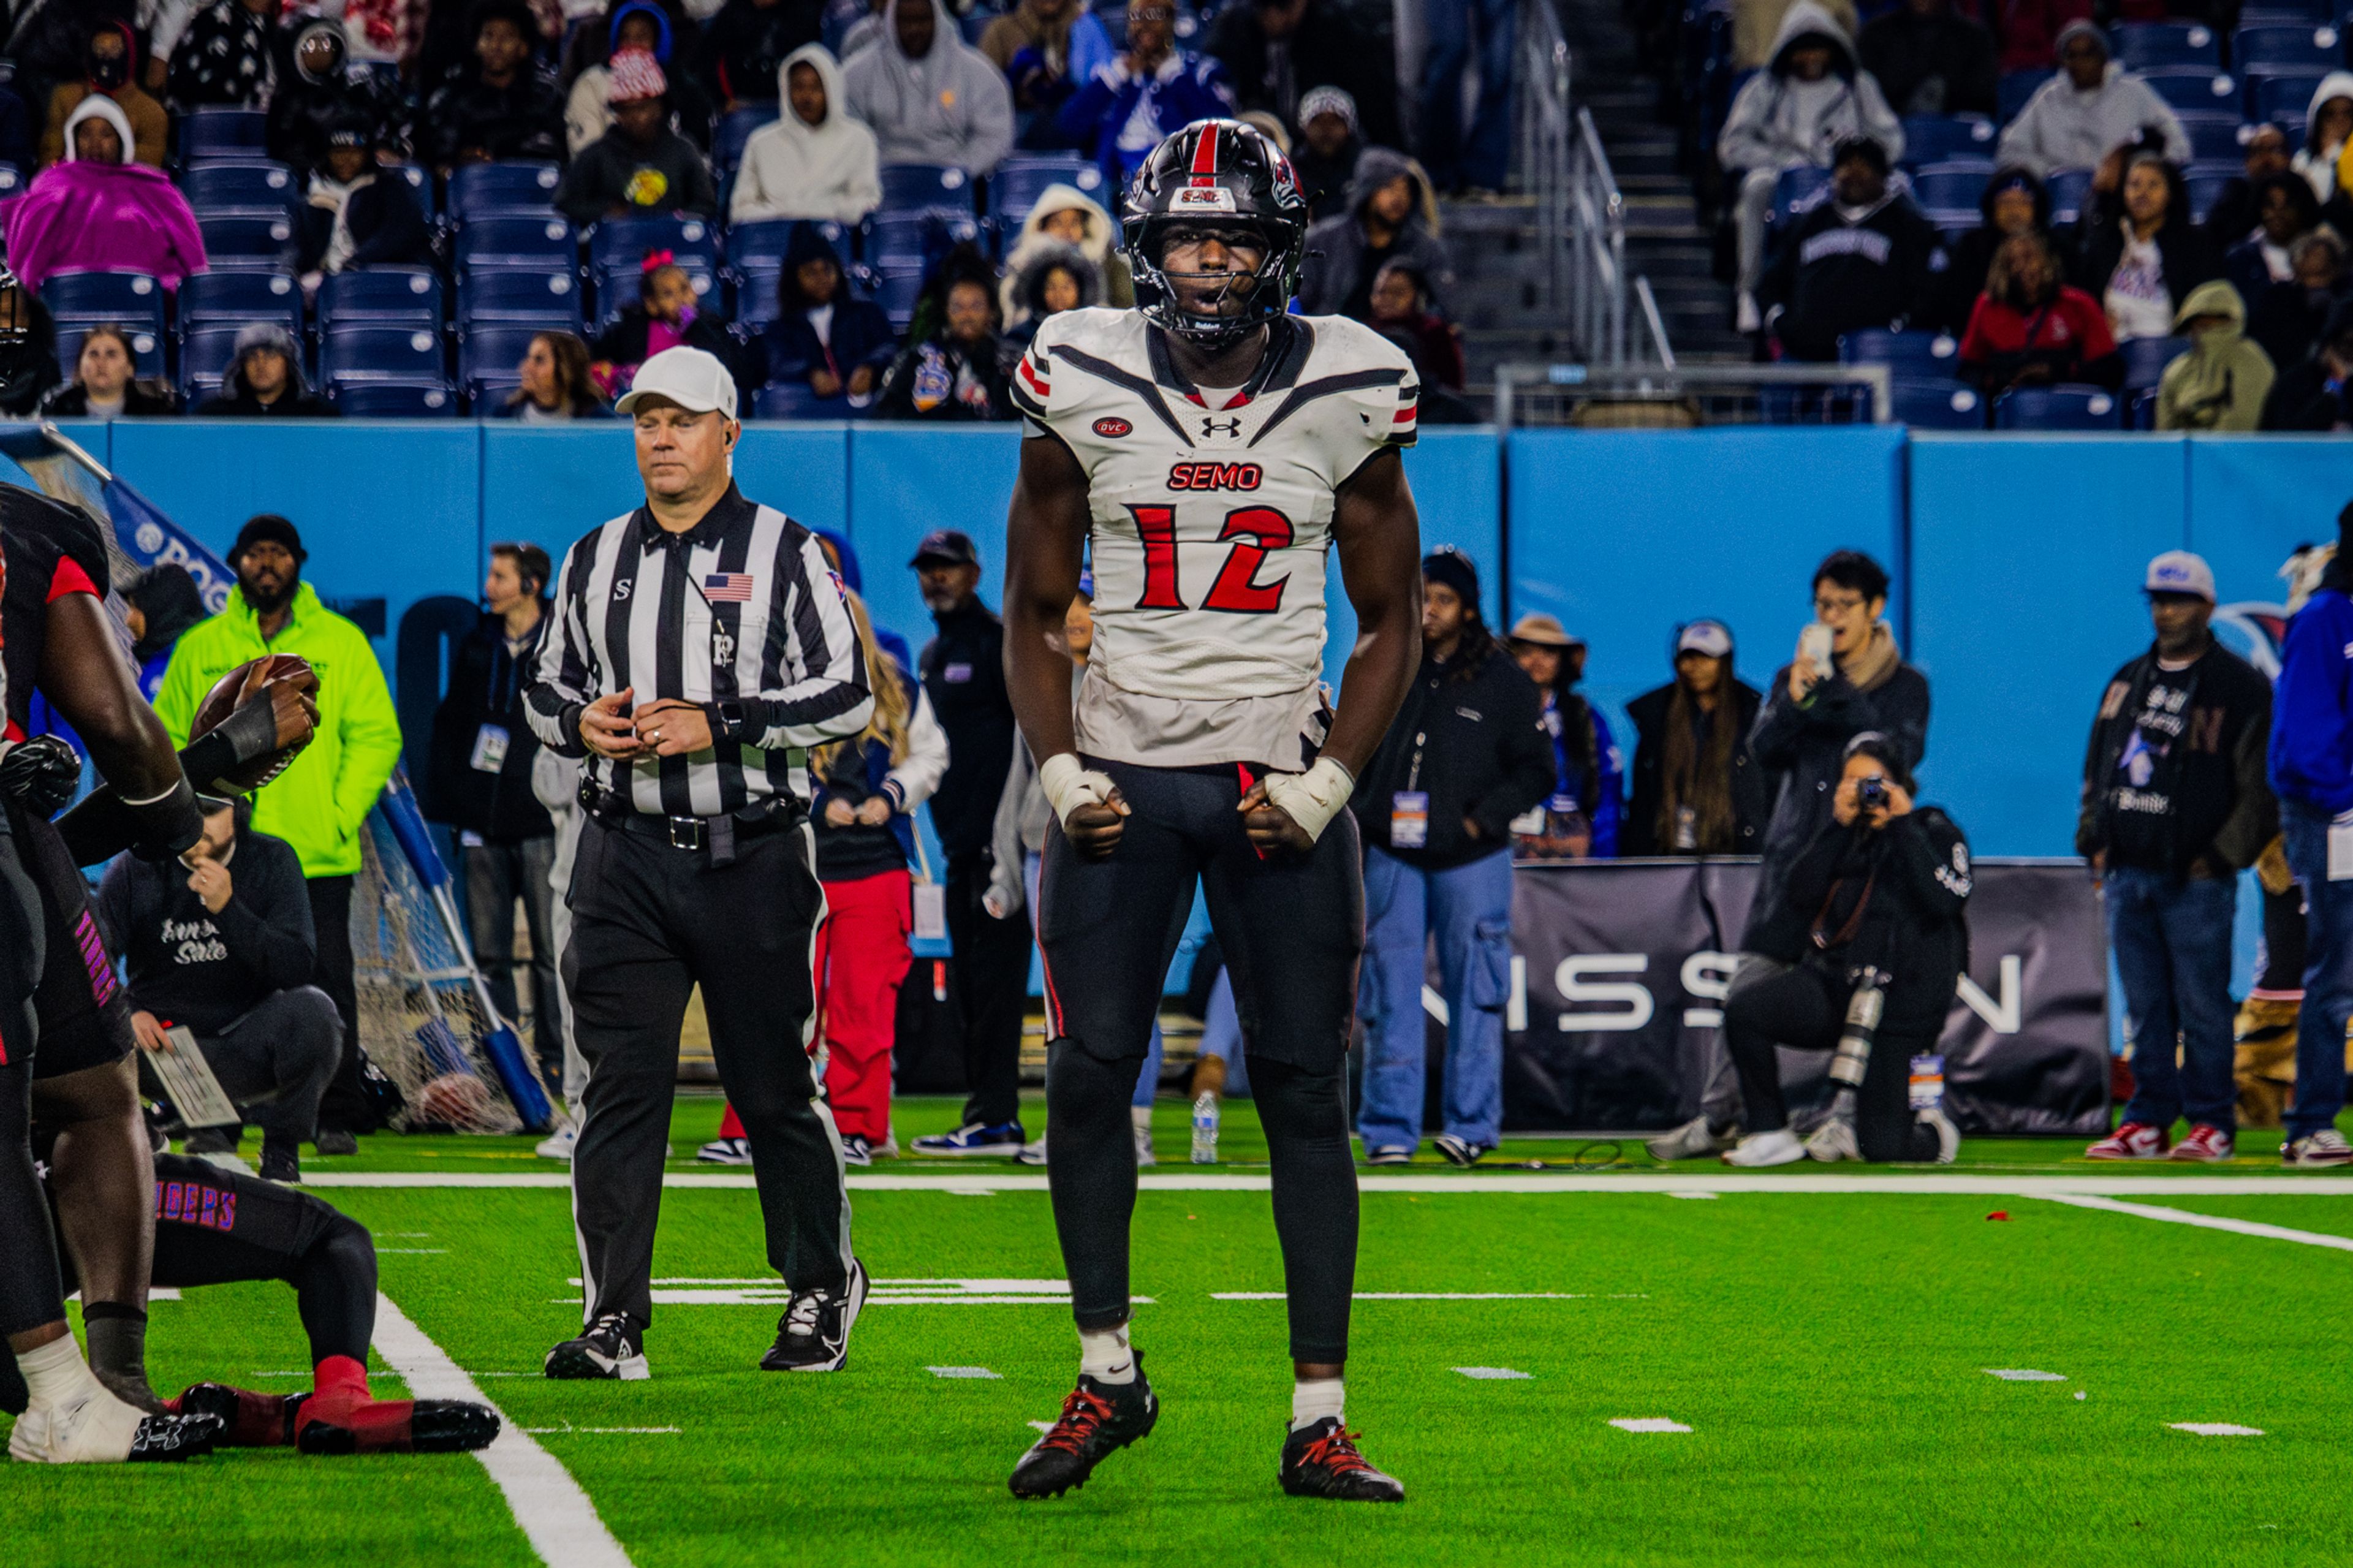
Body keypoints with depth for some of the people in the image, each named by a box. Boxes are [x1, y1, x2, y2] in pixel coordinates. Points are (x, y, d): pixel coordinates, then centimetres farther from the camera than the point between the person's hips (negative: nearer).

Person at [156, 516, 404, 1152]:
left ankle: (336, 1115, -1)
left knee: (325, 982, -4)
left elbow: (376, 736, 4)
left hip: (318, 857, -1)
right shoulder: (201, 648, 10)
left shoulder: (341, 642, 6)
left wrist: (341, 814, -6)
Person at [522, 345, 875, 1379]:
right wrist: (579, 722, -3)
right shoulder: (595, 559, 13)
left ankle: (822, 1292, 21)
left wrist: (720, 726, -15)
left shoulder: (784, 553, 0)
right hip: (626, 857, 3)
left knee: (774, 1089, 3)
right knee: (620, 1090, -2)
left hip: (751, 857, -3)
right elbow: (547, 687, 20)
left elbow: (847, 696, -5)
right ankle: (614, 1322, 0)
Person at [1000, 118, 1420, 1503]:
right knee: (1088, 1078, -3)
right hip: (1121, 772, 1)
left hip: (1278, 781, -1)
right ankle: (1108, 1374, 15)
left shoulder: (1347, 394, -1)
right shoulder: (1085, 387, 0)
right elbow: (1035, 610, 9)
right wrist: (1059, 770, -5)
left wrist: (1326, 781, -6)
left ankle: (1320, 1419, 3)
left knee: (1306, 1094, -1)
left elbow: (1391, 624, 6)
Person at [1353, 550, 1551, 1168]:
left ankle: (1472, 1124, 5)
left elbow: (1538, 769, 2)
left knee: (1474, 993, 0)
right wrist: (1352, 829, 6)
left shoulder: (1501, 680, 0)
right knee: (1390, 994, 0)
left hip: (1471, 857, -2)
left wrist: (1483, 817, -9)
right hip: (1392, 855, 2)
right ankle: (1389, 1128, 3)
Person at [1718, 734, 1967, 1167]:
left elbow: (1946, 900, -17)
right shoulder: (1845, 838, 12)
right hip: (1834, 982, 4)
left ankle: (1933, 1131, 29)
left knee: (1882, 1149, -9)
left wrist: (1902, 824, -12)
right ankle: (1770, 1134, -10)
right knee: (1744, 1009, -26)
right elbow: (1800, 894, -3)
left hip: (1902, 1006, -4)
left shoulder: (1934, 834, 2)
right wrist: (1839, 825, -8)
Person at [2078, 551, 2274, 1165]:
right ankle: (2149, 1122, 11)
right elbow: (2097, 768, 22)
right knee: (2144, 1008, 7)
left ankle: (2212, 1122, 2)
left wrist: (2222, 855, -10)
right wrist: (2094, 840, 10)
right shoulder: (2128, 682, 17)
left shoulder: (2241, 688, -2)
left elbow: (2261, 786, -5)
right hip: (2128, 873, 6)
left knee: (2202, 1005, -4)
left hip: (2195, 879, -6)